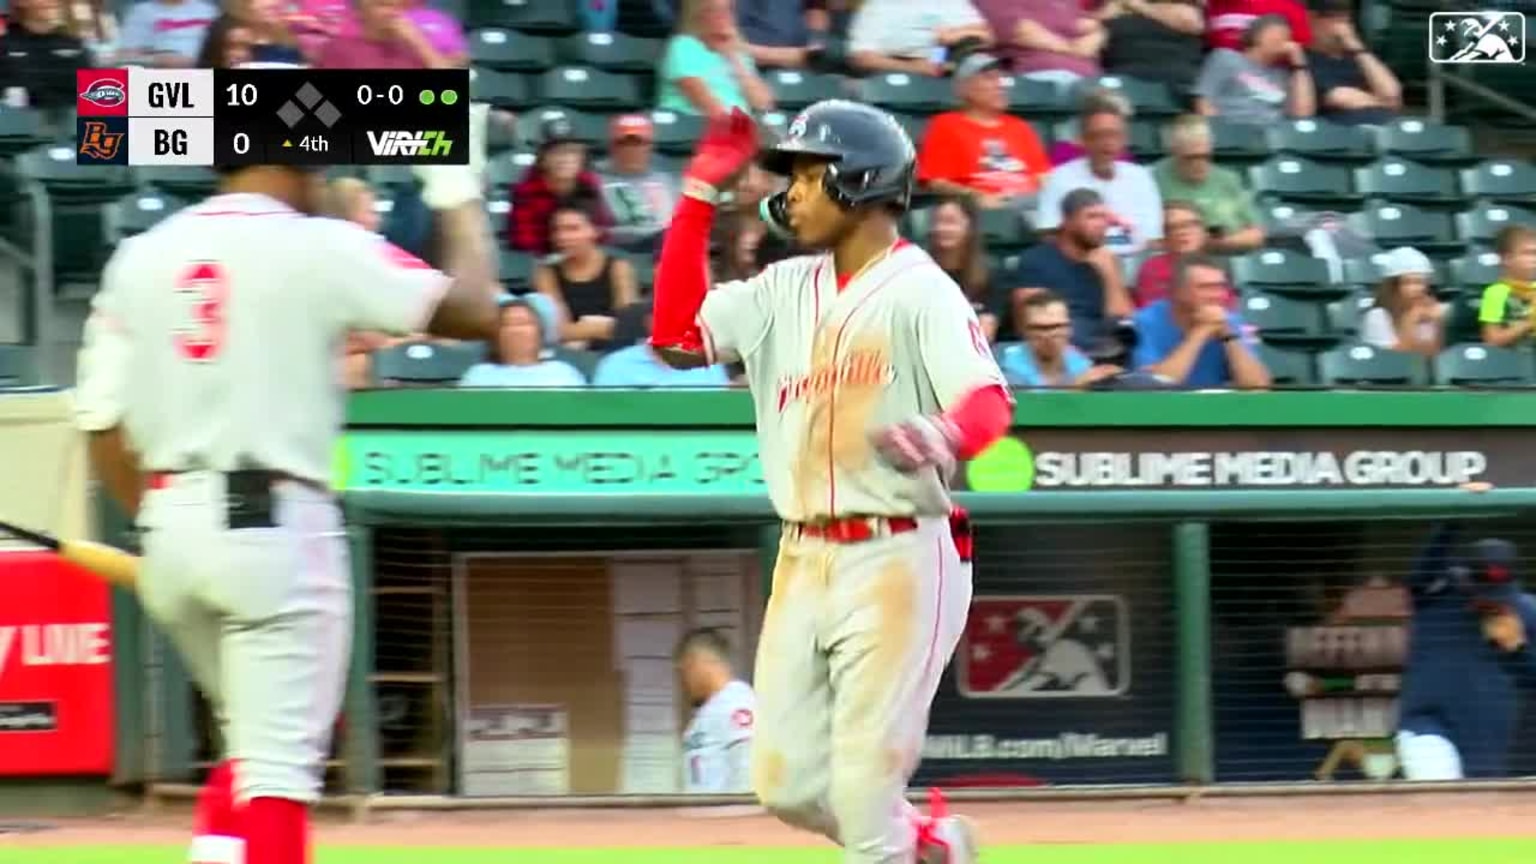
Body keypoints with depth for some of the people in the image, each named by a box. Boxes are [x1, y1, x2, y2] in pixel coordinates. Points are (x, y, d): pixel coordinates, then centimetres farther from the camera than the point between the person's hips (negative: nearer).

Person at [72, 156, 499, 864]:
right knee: (280, 760, -5)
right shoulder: (319, 248, -5)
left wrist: (159, 528, 15)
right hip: (275, 526, -6)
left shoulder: (140, 256, 9)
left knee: (253, 744, 21)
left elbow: (103, 425, 7)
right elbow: (474, 312, -4)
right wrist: (460, 198, 9)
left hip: (169, 523, 6)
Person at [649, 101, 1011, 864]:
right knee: (787, 784, 8)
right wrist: (700, 193, 5)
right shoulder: (786, 290, 12)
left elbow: (991, 402, -22)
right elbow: (677, 336, 5)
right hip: (804, 562, 7)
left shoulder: (918, 292, -9)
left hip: (898, 562, -7)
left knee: (864, 788, -9)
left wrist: (942, 438, -46)